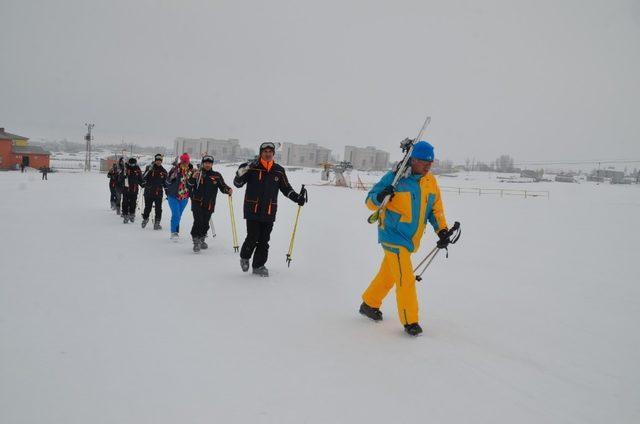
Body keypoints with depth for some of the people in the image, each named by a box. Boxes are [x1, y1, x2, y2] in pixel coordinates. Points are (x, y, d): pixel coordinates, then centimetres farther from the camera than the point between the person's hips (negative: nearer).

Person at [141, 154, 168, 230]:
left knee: (158, 209, -2)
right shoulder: (149, 168, 1)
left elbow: (165, 183, 16)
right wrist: (149, 170, -26)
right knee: (147, 208, 8)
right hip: (149, 192, -2)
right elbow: (144, 178, -11)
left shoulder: (163, 171, 10)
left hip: (159, 193, 2)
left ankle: (157, 223, 6)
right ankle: (145, 219, 32)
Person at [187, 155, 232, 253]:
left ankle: (201, 240, 33)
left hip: (209, 205, 2)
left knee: (205, 224, 11)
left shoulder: (217, 176, 5)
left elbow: (223, 186, 6)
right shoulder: (197, 174, 1)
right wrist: (193, 178, -18)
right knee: (198, 221, -16)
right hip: (197, 203, -2)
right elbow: (189, 187, -1)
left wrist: (228, 190, -15)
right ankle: (196, 242, -7)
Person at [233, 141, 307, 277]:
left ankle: (259, 265, 21)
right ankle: (244, 257, 23)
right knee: (253, 238, -5)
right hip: (252, 210, -3)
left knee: (264, 240, 7)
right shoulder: (252, 167, -2)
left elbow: (286, 188, 16)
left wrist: (298, 198, 2)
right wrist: (243, 170, -21)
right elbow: (238, 183, -2)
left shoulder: (279, 171, 8)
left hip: (269, 212, 3)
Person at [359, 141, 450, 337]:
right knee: (406, 280, -8)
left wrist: (442, 230, -1)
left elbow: (436, 209, 12)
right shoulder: (395, 178, -14)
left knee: (388, 275, 19)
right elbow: (370, 201, -9)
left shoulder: (431, 182, 4)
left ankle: (369, 304, 39)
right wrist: (379, 197, -32)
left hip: (411, 240, 7)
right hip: (393, 236, -6)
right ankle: (410, 322, 7)